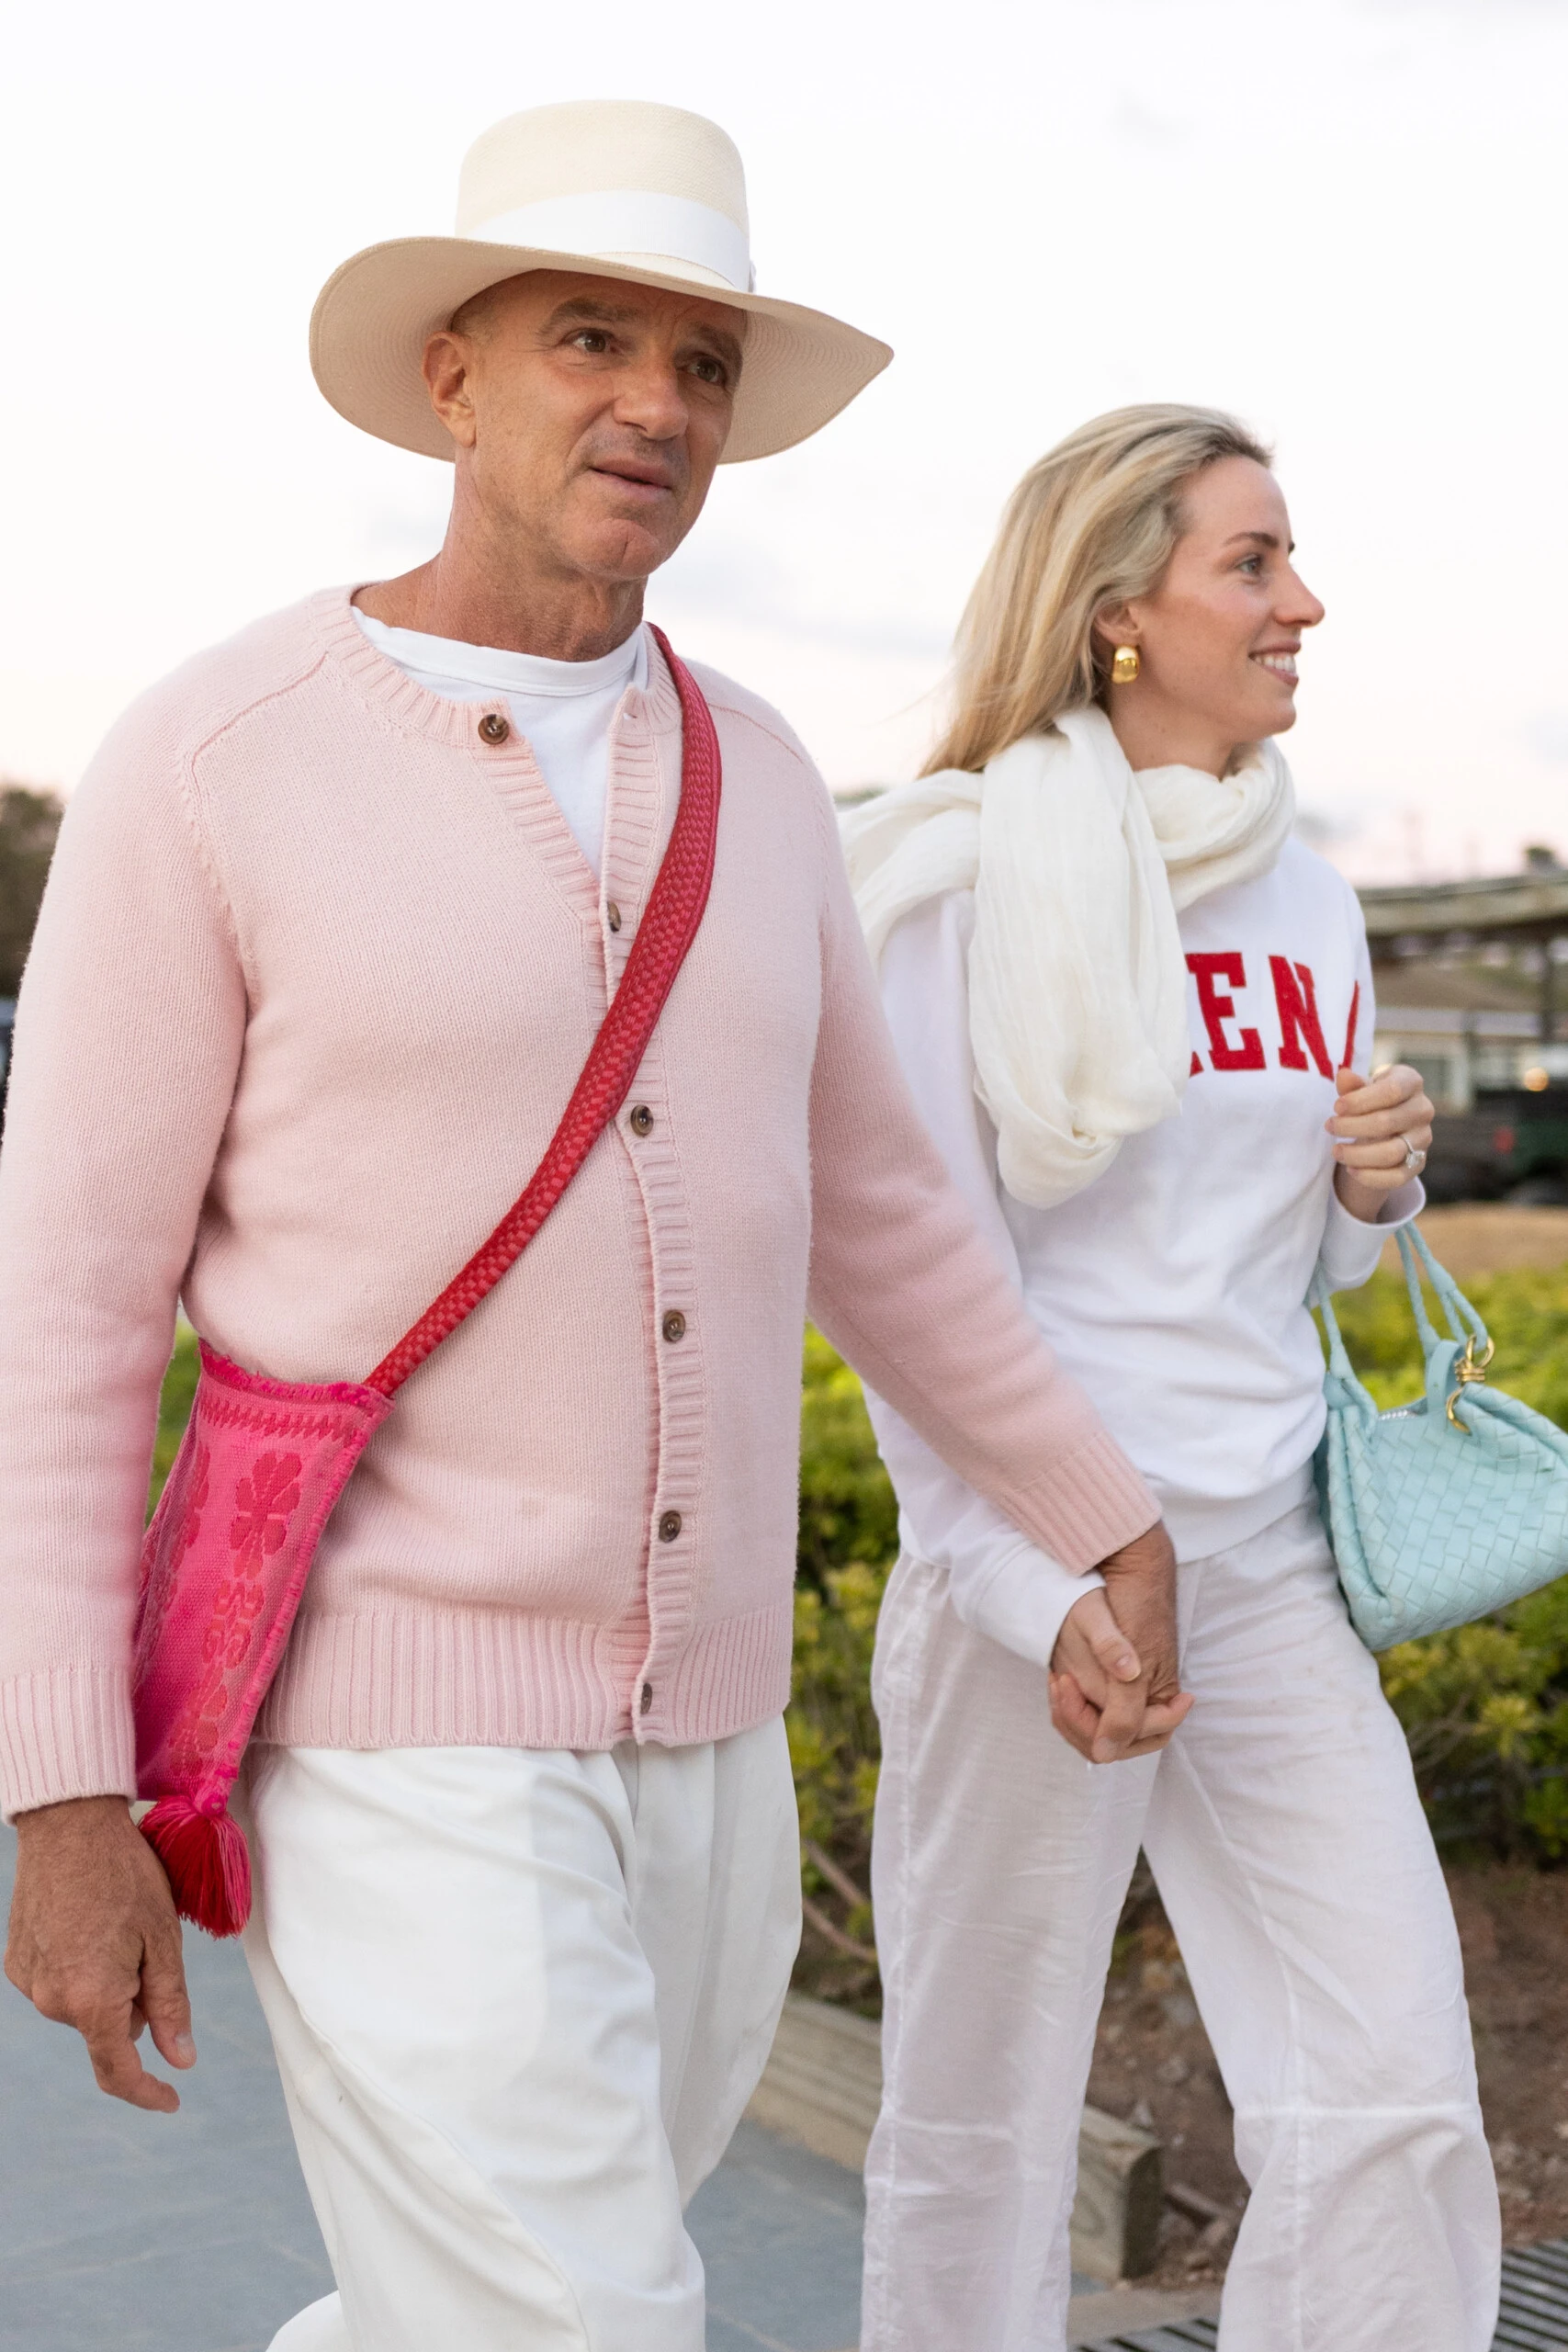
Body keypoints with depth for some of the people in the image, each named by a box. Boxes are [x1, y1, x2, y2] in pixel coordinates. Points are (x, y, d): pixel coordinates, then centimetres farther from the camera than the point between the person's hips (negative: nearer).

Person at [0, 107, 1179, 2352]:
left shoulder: (747, 777, 7)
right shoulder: (212, 762, -11)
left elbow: (871, 1211, 17)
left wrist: (1113, 1520, 20)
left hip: (689, 1740, 7)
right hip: (394, 1740, -6)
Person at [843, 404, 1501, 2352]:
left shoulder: (1305, 898, 11)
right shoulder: (963, 874, -8)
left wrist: (1372, 1184, -2)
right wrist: (1037, 1597, -16)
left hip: (1270, 1566, 6)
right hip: (1028, 1572, -5)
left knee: (1395, 2100, 2)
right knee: (980, 2117, 7)